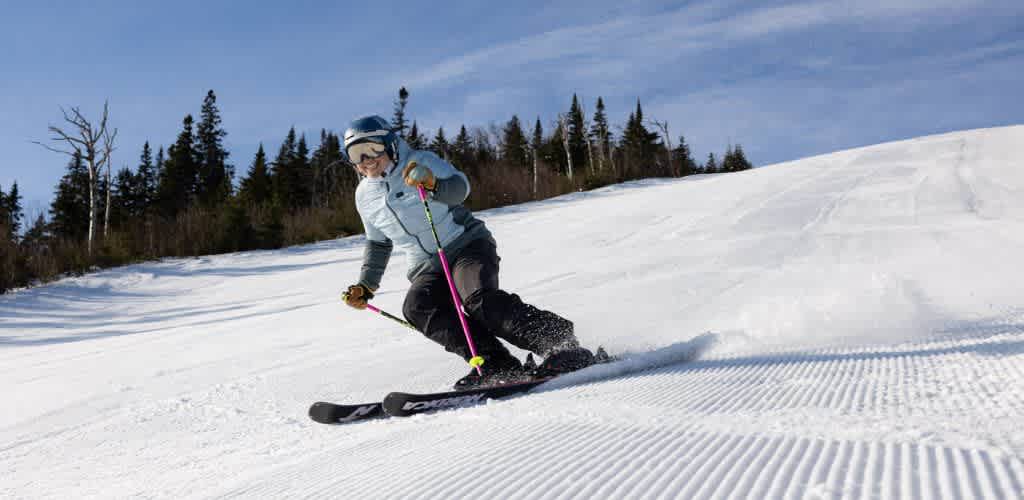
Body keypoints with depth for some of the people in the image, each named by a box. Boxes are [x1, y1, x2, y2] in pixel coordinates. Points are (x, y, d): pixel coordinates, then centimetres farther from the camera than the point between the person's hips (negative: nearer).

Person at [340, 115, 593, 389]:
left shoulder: (420, 161, -3)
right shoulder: (364, 195, 13)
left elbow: (460, 187, -19)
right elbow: (378, 243, 25)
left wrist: (433, 184, -39)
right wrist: (365, 285, 16)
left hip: (466, 245, -5)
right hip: (427, 268, 5)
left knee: (480, 299, -32)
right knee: (417, 307, -26)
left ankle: (562, 344, -26)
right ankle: (496, 364, -30)